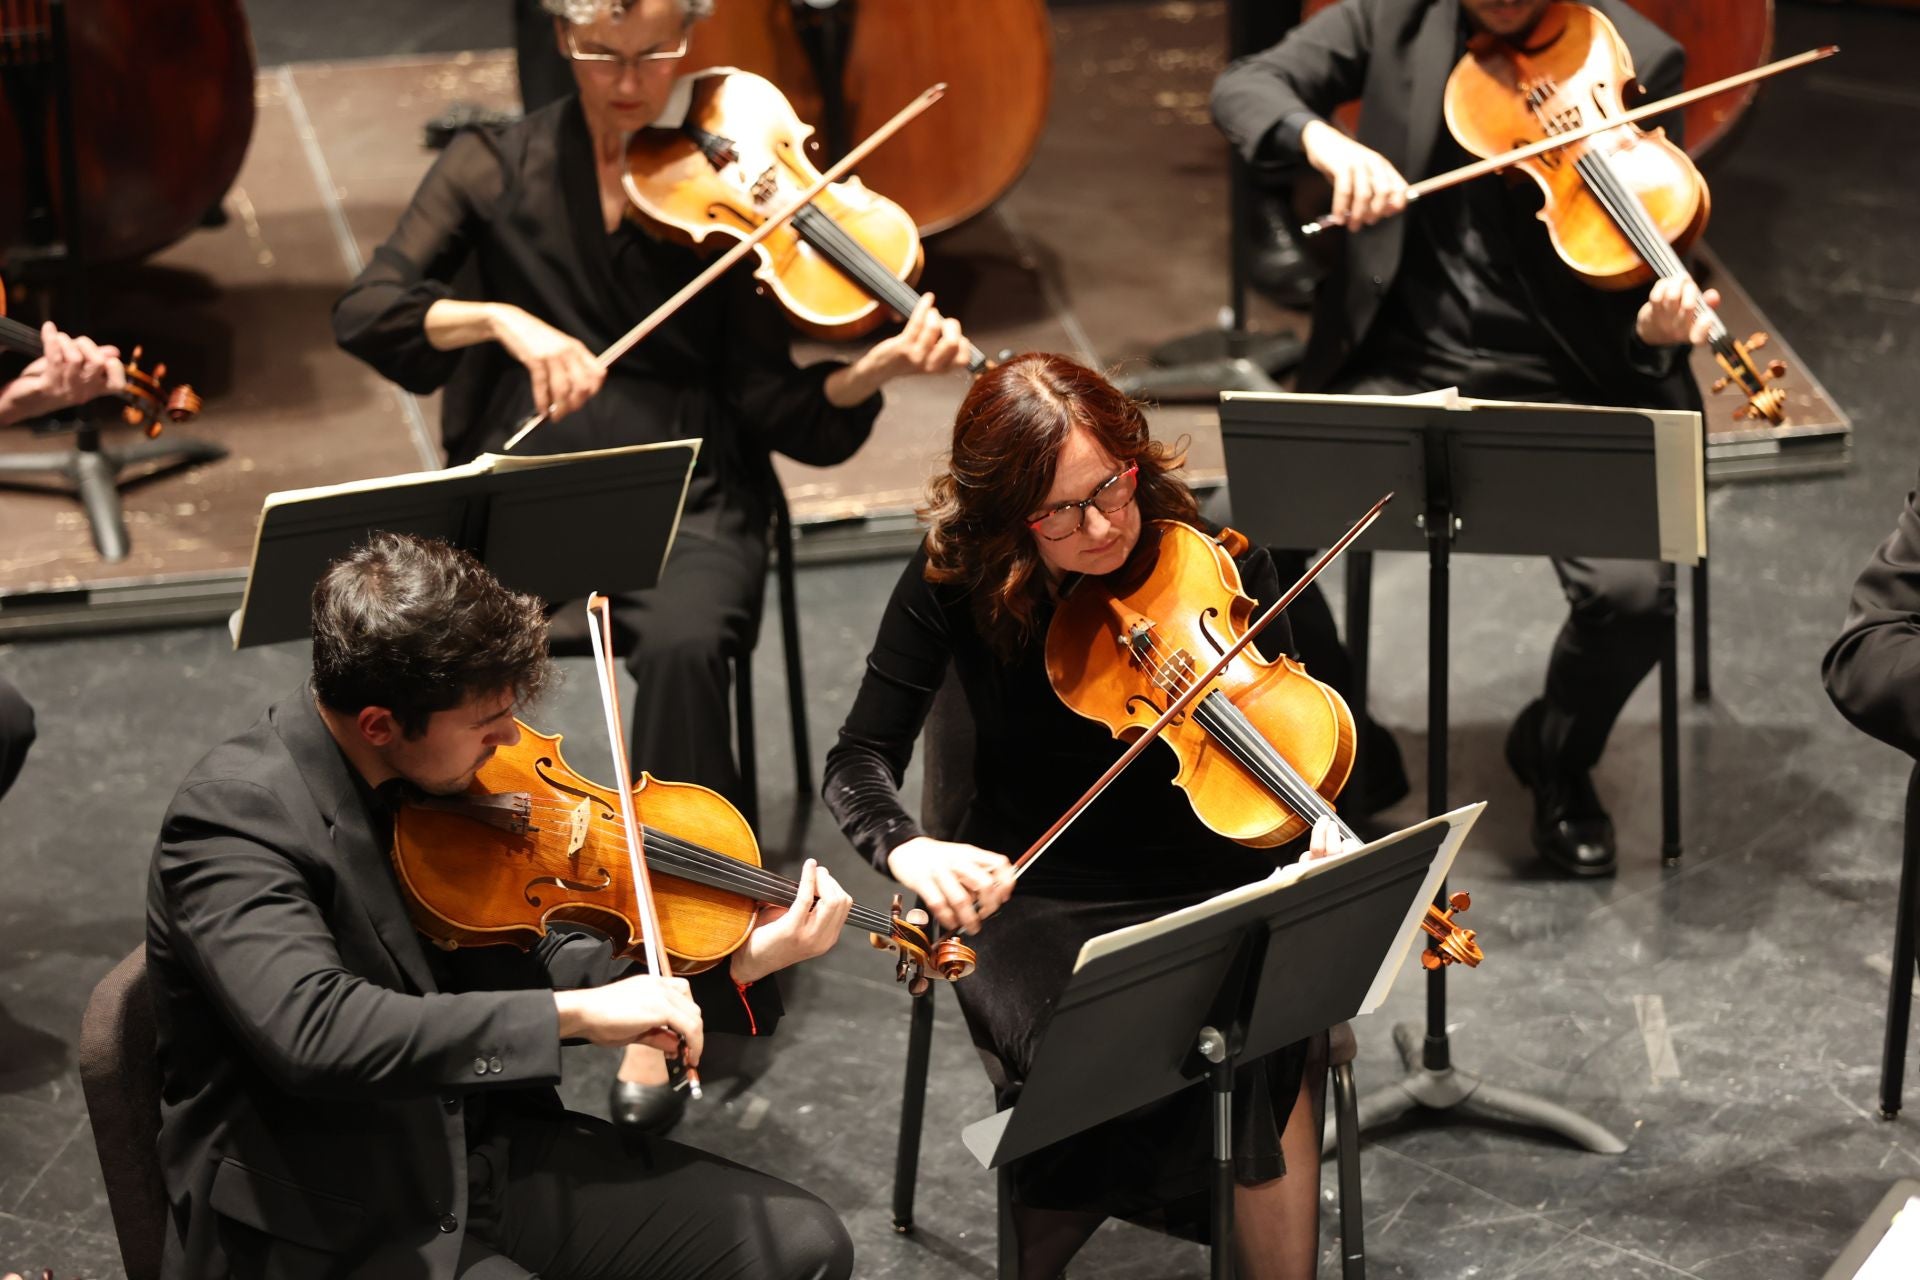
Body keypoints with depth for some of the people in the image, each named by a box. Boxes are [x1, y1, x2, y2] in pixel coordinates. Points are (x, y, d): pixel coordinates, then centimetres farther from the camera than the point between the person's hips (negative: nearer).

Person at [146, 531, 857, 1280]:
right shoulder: (235, 816, -22)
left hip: (483, 1148, 8)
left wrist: (739, 969, -5)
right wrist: (574, 1012, -34)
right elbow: (314, 1032, -36)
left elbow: (517, 974, 6)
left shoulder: (435, 777, 1)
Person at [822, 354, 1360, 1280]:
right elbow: (861, 759, -11)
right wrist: (910, 849, -34)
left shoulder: (1219, 569, -10)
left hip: (1203, 884, 0)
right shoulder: (955, 580, -10)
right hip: (1036, 899, 0)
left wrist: (1311, 830, -27)